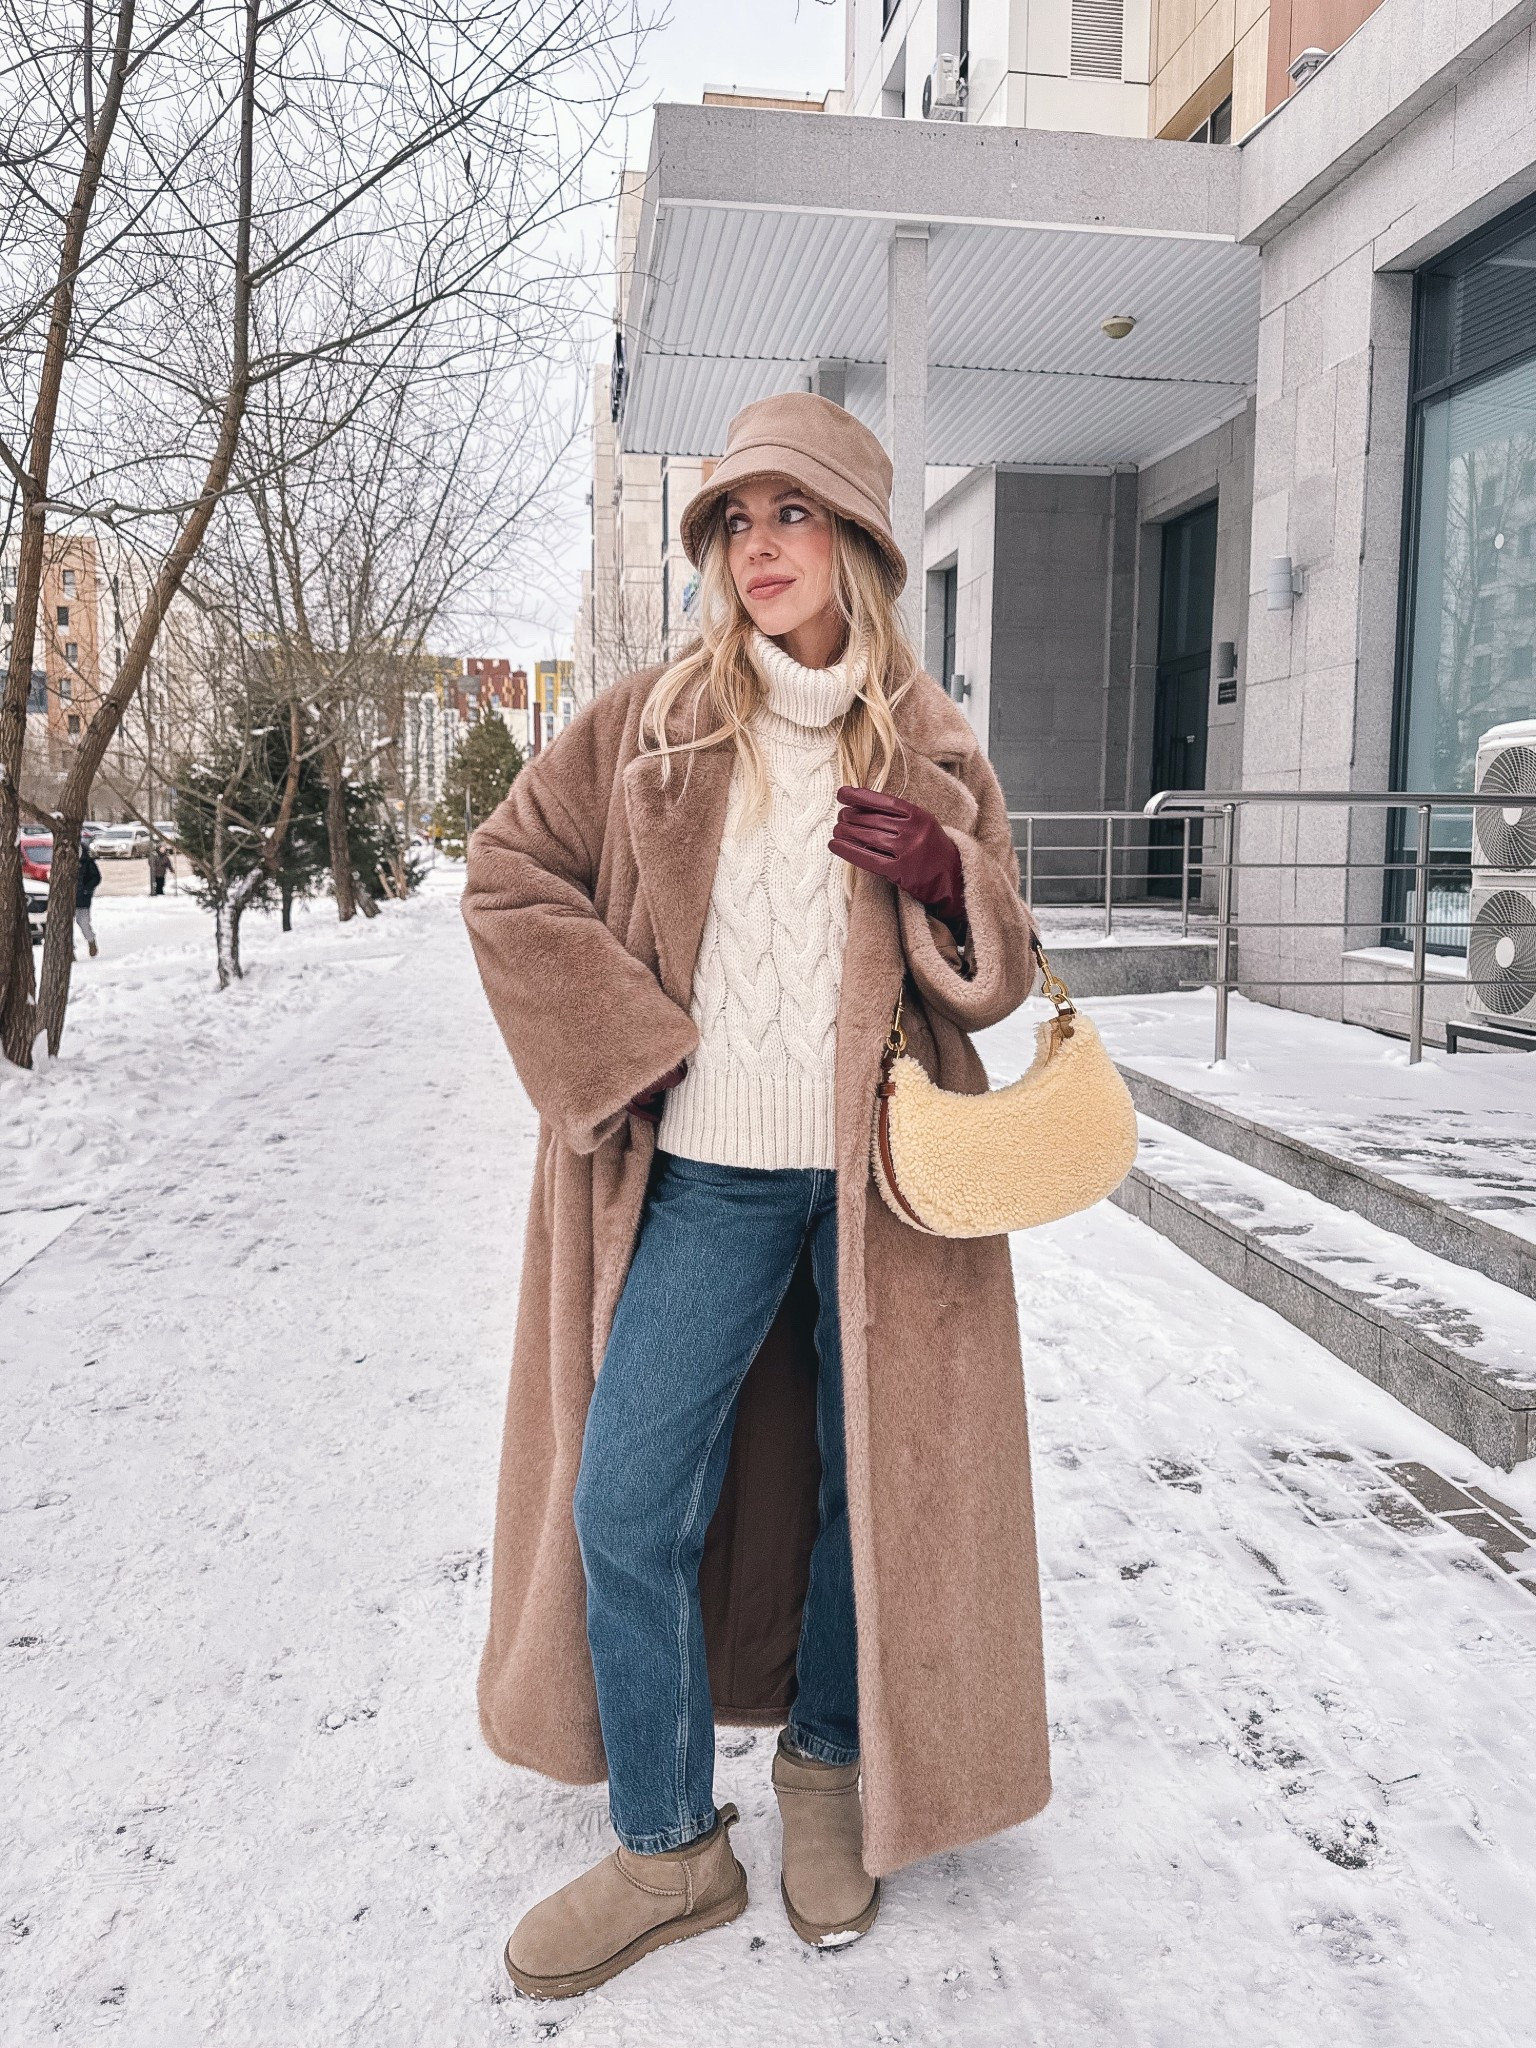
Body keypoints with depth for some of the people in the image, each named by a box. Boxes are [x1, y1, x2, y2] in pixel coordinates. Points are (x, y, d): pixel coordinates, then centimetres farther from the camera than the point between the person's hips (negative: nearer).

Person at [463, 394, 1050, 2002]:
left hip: (883, 1174, 1)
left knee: (878, 1483, 11)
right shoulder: (654, 722, 3)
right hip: (706, 1176, 0)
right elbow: (507, 875, 4)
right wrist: (632, 1044, -5)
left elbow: (999, 974, 8)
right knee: (626, 1508, 0)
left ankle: (828, 1766, 37)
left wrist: (943, 883, -15)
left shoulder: (934, 750, 6)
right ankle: (670, 1850, 21)